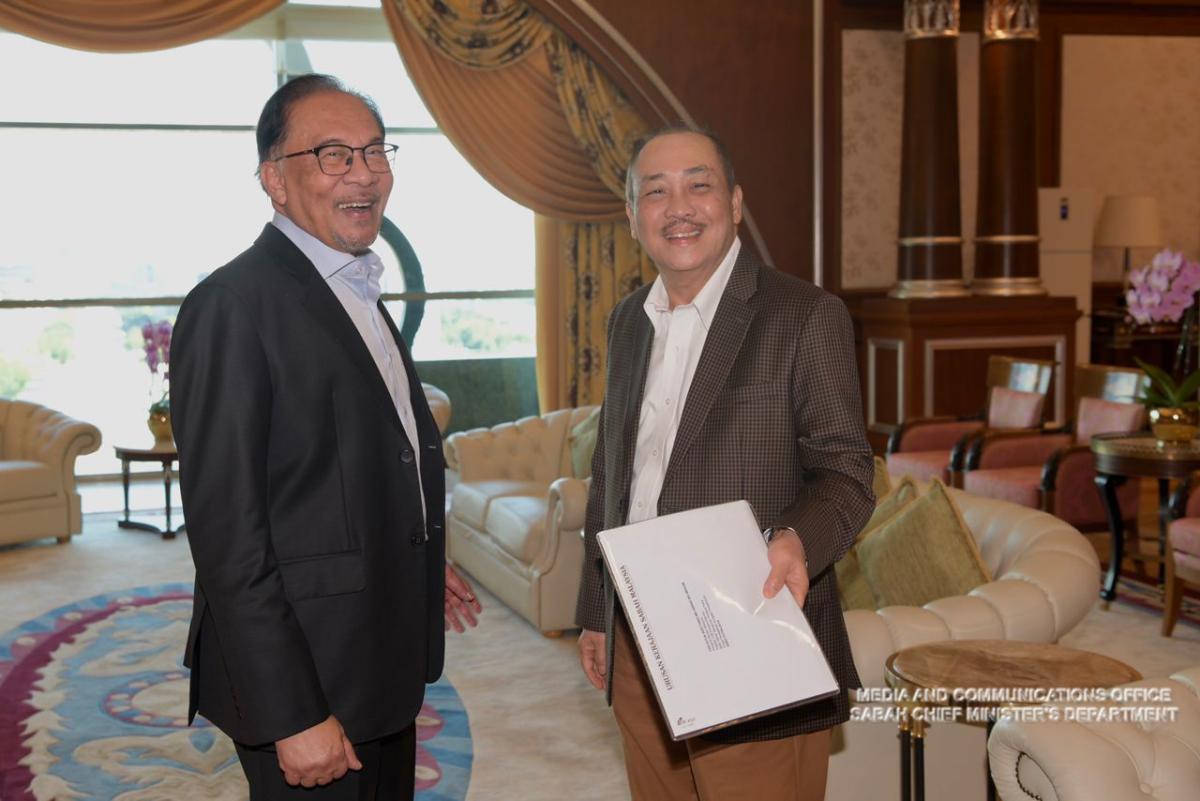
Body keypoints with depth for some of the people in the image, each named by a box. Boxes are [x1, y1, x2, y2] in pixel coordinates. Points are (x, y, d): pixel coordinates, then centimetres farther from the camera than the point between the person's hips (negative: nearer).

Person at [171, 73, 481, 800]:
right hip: (308, 686, -8)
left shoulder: (361, 298, 12)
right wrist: (292, 715, -22)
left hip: (384, 671, 9)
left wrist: (420, 569, 12)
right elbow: (226, 528, -21)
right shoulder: (234, 305, -17)